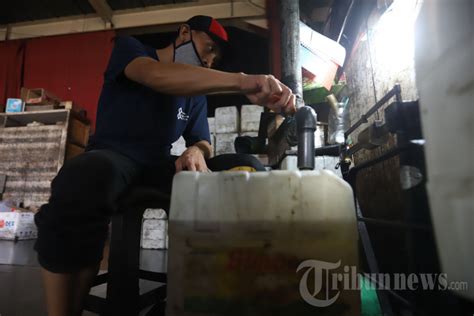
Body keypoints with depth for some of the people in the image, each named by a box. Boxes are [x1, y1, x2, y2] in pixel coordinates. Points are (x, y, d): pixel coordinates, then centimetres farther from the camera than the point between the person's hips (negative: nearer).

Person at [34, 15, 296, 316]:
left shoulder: (197, 94, 18)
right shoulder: (129, 47, 3)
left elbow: (203, 141, 10)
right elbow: (155, 76, -22)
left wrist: (196, 151, -18)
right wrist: (242, 81, -35)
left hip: (159, 165, 5)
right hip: (113, 156, -4)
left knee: (248, 168, -16)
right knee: (88, 176, -41)